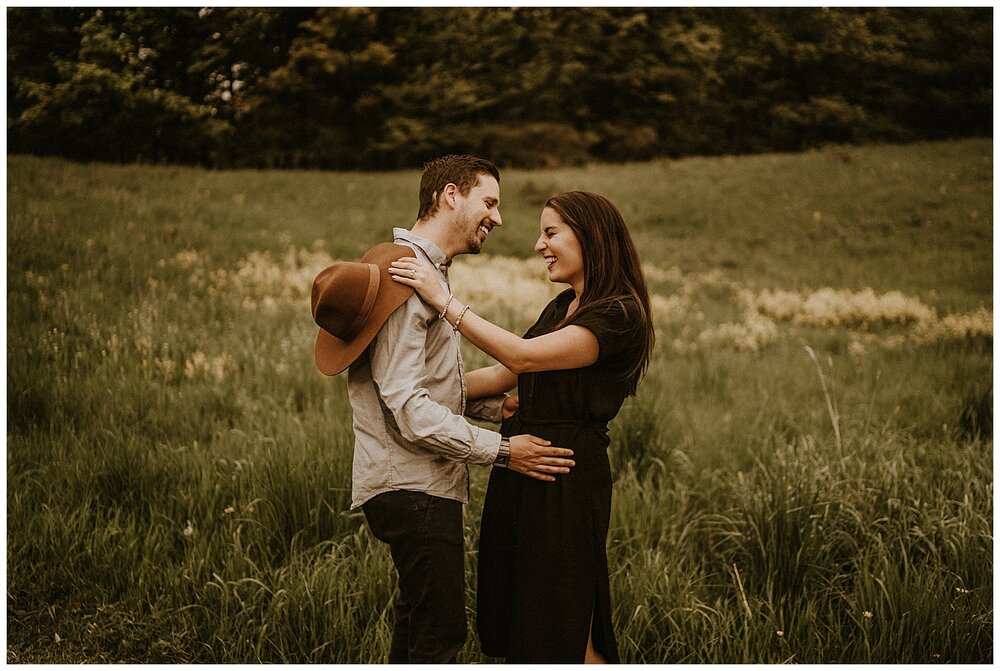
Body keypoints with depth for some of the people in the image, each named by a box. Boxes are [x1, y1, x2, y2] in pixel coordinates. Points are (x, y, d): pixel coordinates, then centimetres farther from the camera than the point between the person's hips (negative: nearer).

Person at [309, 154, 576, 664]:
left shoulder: (427, 272, 17)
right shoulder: (405, 276, -17)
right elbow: (406, 406, -24)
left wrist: (502, 407, 7)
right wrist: (501, 450, -19)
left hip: (420, 486, 11)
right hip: (412, 488, -11)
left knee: (418, 625, 20)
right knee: (439, 631, -7)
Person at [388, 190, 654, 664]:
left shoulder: (620, 315, -14)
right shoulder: (561, 307, 15)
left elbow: (523, 357, -23)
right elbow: (502, 376, 14)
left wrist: (442, 299, -22)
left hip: (567, 480, -9)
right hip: (518, 469, 9)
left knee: (566, 634, 2)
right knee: (515, 625, 16)